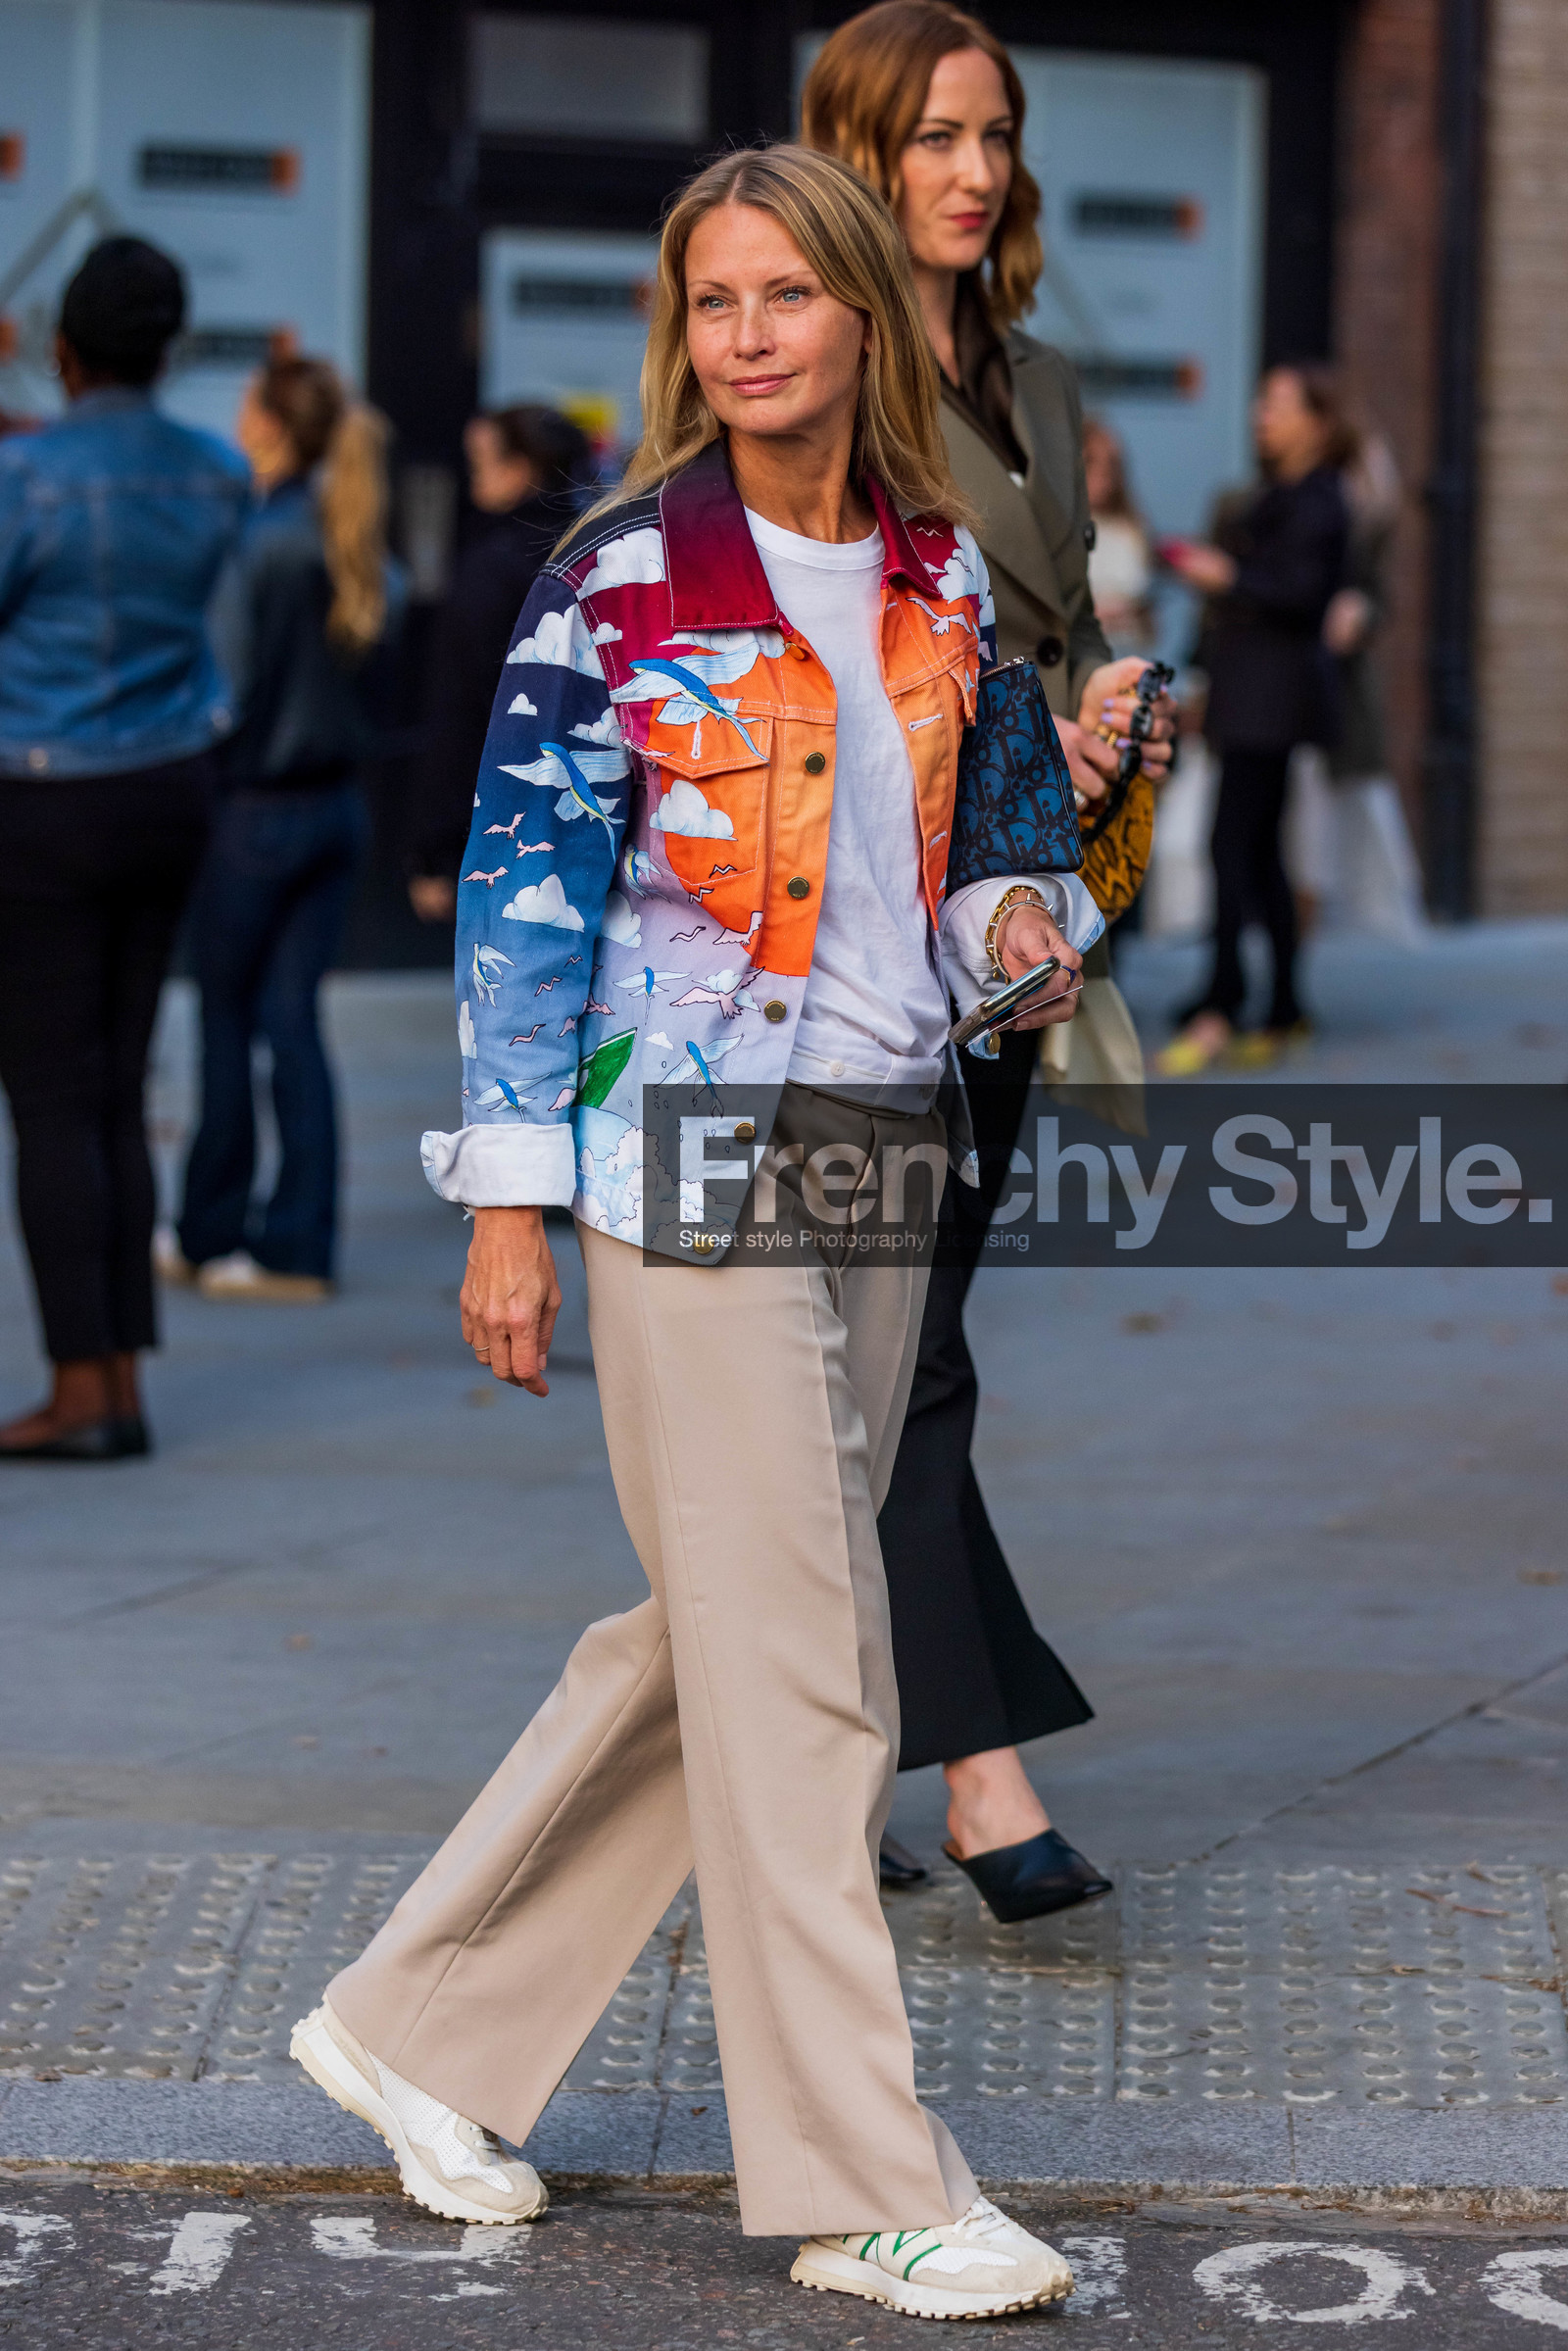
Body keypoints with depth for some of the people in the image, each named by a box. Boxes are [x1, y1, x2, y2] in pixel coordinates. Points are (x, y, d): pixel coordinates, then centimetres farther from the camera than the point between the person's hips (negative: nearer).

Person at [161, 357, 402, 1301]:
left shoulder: (253, 543, -16)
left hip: (254, 807, -6)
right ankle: (300, 1244, 7)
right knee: (293, 1018, 8)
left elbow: (224, 684, -15)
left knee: (226, 1019, 6)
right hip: (339, 805, 6)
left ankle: (213, 1233, 16)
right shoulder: (360, 550, 5)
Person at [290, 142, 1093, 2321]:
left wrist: (1015, 914, -1)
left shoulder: (944, 571, 9)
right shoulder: (620, 581, -7)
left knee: (709, 1643, 11)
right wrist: (510, 1197, -10)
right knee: (799, 1672, -5)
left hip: (885, 1153, 6)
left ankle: (420, 2026, 25)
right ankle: (865, 2185, 2)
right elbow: (521, 889, -7)